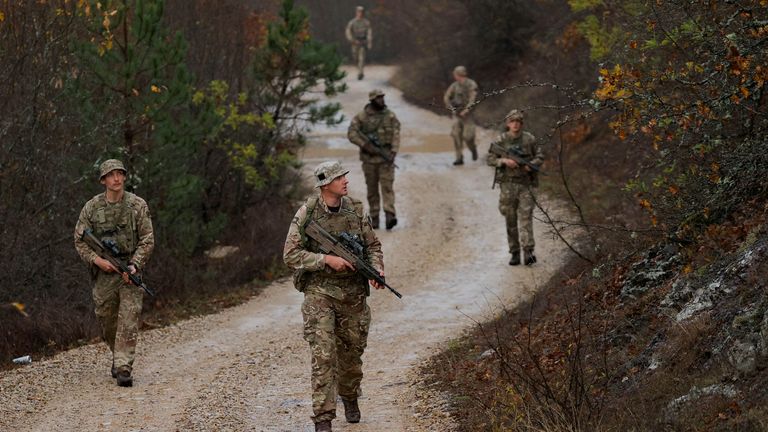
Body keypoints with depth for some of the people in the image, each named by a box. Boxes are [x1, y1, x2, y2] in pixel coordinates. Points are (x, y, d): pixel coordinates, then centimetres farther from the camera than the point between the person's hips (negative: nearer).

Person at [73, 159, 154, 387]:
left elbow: (147, 240, -2)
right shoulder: (91, 207, 2)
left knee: (129, 321, -11)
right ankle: (118, 355, 34)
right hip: (104, 272, 2)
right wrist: (97, 260, -13)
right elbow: (80, 240, 4)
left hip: (130, 271, -2)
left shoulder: (138, 205, -1)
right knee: (106, 321, 10)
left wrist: (134, 266, -15)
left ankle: (123, 367, -13)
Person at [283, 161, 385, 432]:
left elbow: (373, 245, 10)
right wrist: (327, 260, -21)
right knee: (323, 356, -10)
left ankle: (350, 397, 42)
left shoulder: (355, 210, 2)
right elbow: (290, 255, -11)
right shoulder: (307, 214, -10)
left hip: (353, 293, 4)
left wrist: (377, 269, -10)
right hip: (319, 292, -4)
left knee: (351, 351, 16)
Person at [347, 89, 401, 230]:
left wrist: (393, 152, -16)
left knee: (387, 186, -12)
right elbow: (351, 133, -4)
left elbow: (396, 135, -1)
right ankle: (374, 218, 13)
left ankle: (390, 216, -23)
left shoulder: (390, 116, 3)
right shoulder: (361, 117, 0)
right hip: (369, 158, 1)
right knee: (372, 189, 7)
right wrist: (366, 145, -15)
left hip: (386, 157, -1)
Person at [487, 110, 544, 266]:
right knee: (510, 220, 5)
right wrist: (504, 161, -17)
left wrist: (530, 166, -13)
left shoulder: (529, 139, 0)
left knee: (526, 217, -11)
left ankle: (528, 252, -18)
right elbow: (490, 159, 0)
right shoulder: (501, 140, 0)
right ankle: (514, 253, 12)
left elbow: (540, 156, 6)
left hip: (526, 184, -1)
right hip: (508, 184, 1)